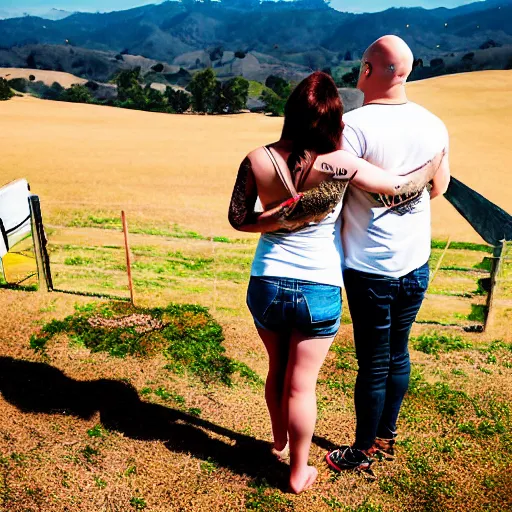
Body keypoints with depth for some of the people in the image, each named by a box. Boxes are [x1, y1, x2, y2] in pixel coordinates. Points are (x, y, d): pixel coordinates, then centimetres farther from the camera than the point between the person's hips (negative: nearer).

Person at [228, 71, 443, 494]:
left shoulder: (257, 161, -11)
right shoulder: (339, 165, -17)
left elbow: (238, 219, -1)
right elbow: (402, 186, -5)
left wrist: (276, 220, 3)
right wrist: (434, 164, 13)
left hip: (267, 286, 3)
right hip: (319, 292, -2)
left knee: (277, 370, 24)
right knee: (302, 384, 11)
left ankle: (279, 441, 48)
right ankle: (299, 473, 32)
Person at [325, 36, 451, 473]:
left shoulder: (354, 125, -18)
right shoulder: (433, 125, 1)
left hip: (370, 267, -5)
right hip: (417, 263, 6)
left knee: (373, 363, 7)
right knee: (398, 353, 20)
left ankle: (362, 452, 28)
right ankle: (386, 438, 39)